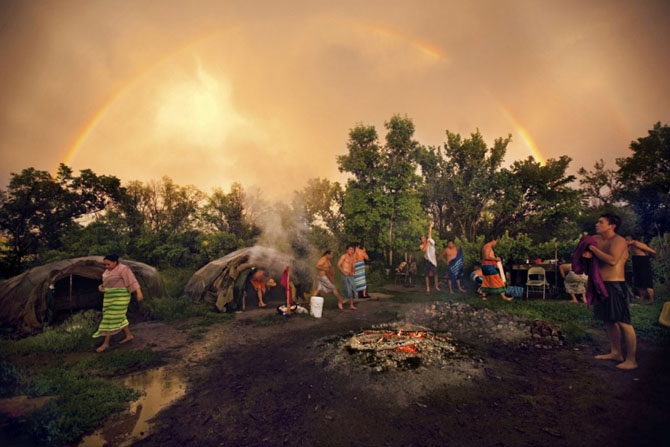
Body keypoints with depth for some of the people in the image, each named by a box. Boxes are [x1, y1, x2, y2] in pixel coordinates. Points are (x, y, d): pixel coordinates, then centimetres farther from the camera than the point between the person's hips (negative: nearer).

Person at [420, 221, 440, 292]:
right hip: (426, 260, 0)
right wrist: (427, 243, -19)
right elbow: (423, 250, -19)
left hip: (433, 259, 1)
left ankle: (436, 286, 14)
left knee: (435, 274, 1)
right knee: (427, 275, 3)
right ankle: (428, 288, 12)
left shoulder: (429, 241, 6)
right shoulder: (421, 246, 3)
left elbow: (430, 234, -3)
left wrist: (430, 227, -9)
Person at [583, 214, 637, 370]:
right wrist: (588, 254, -5)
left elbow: (612, 260, -26)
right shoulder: (598, 240, 12)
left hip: (615, 286, -9)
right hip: (602, 285, 9)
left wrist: (593, 248, -18)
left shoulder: (618, 241, -12)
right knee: (609, 321, 16)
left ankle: (631, 360, 5)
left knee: (623, 322, -4)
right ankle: (616, 353, 28)